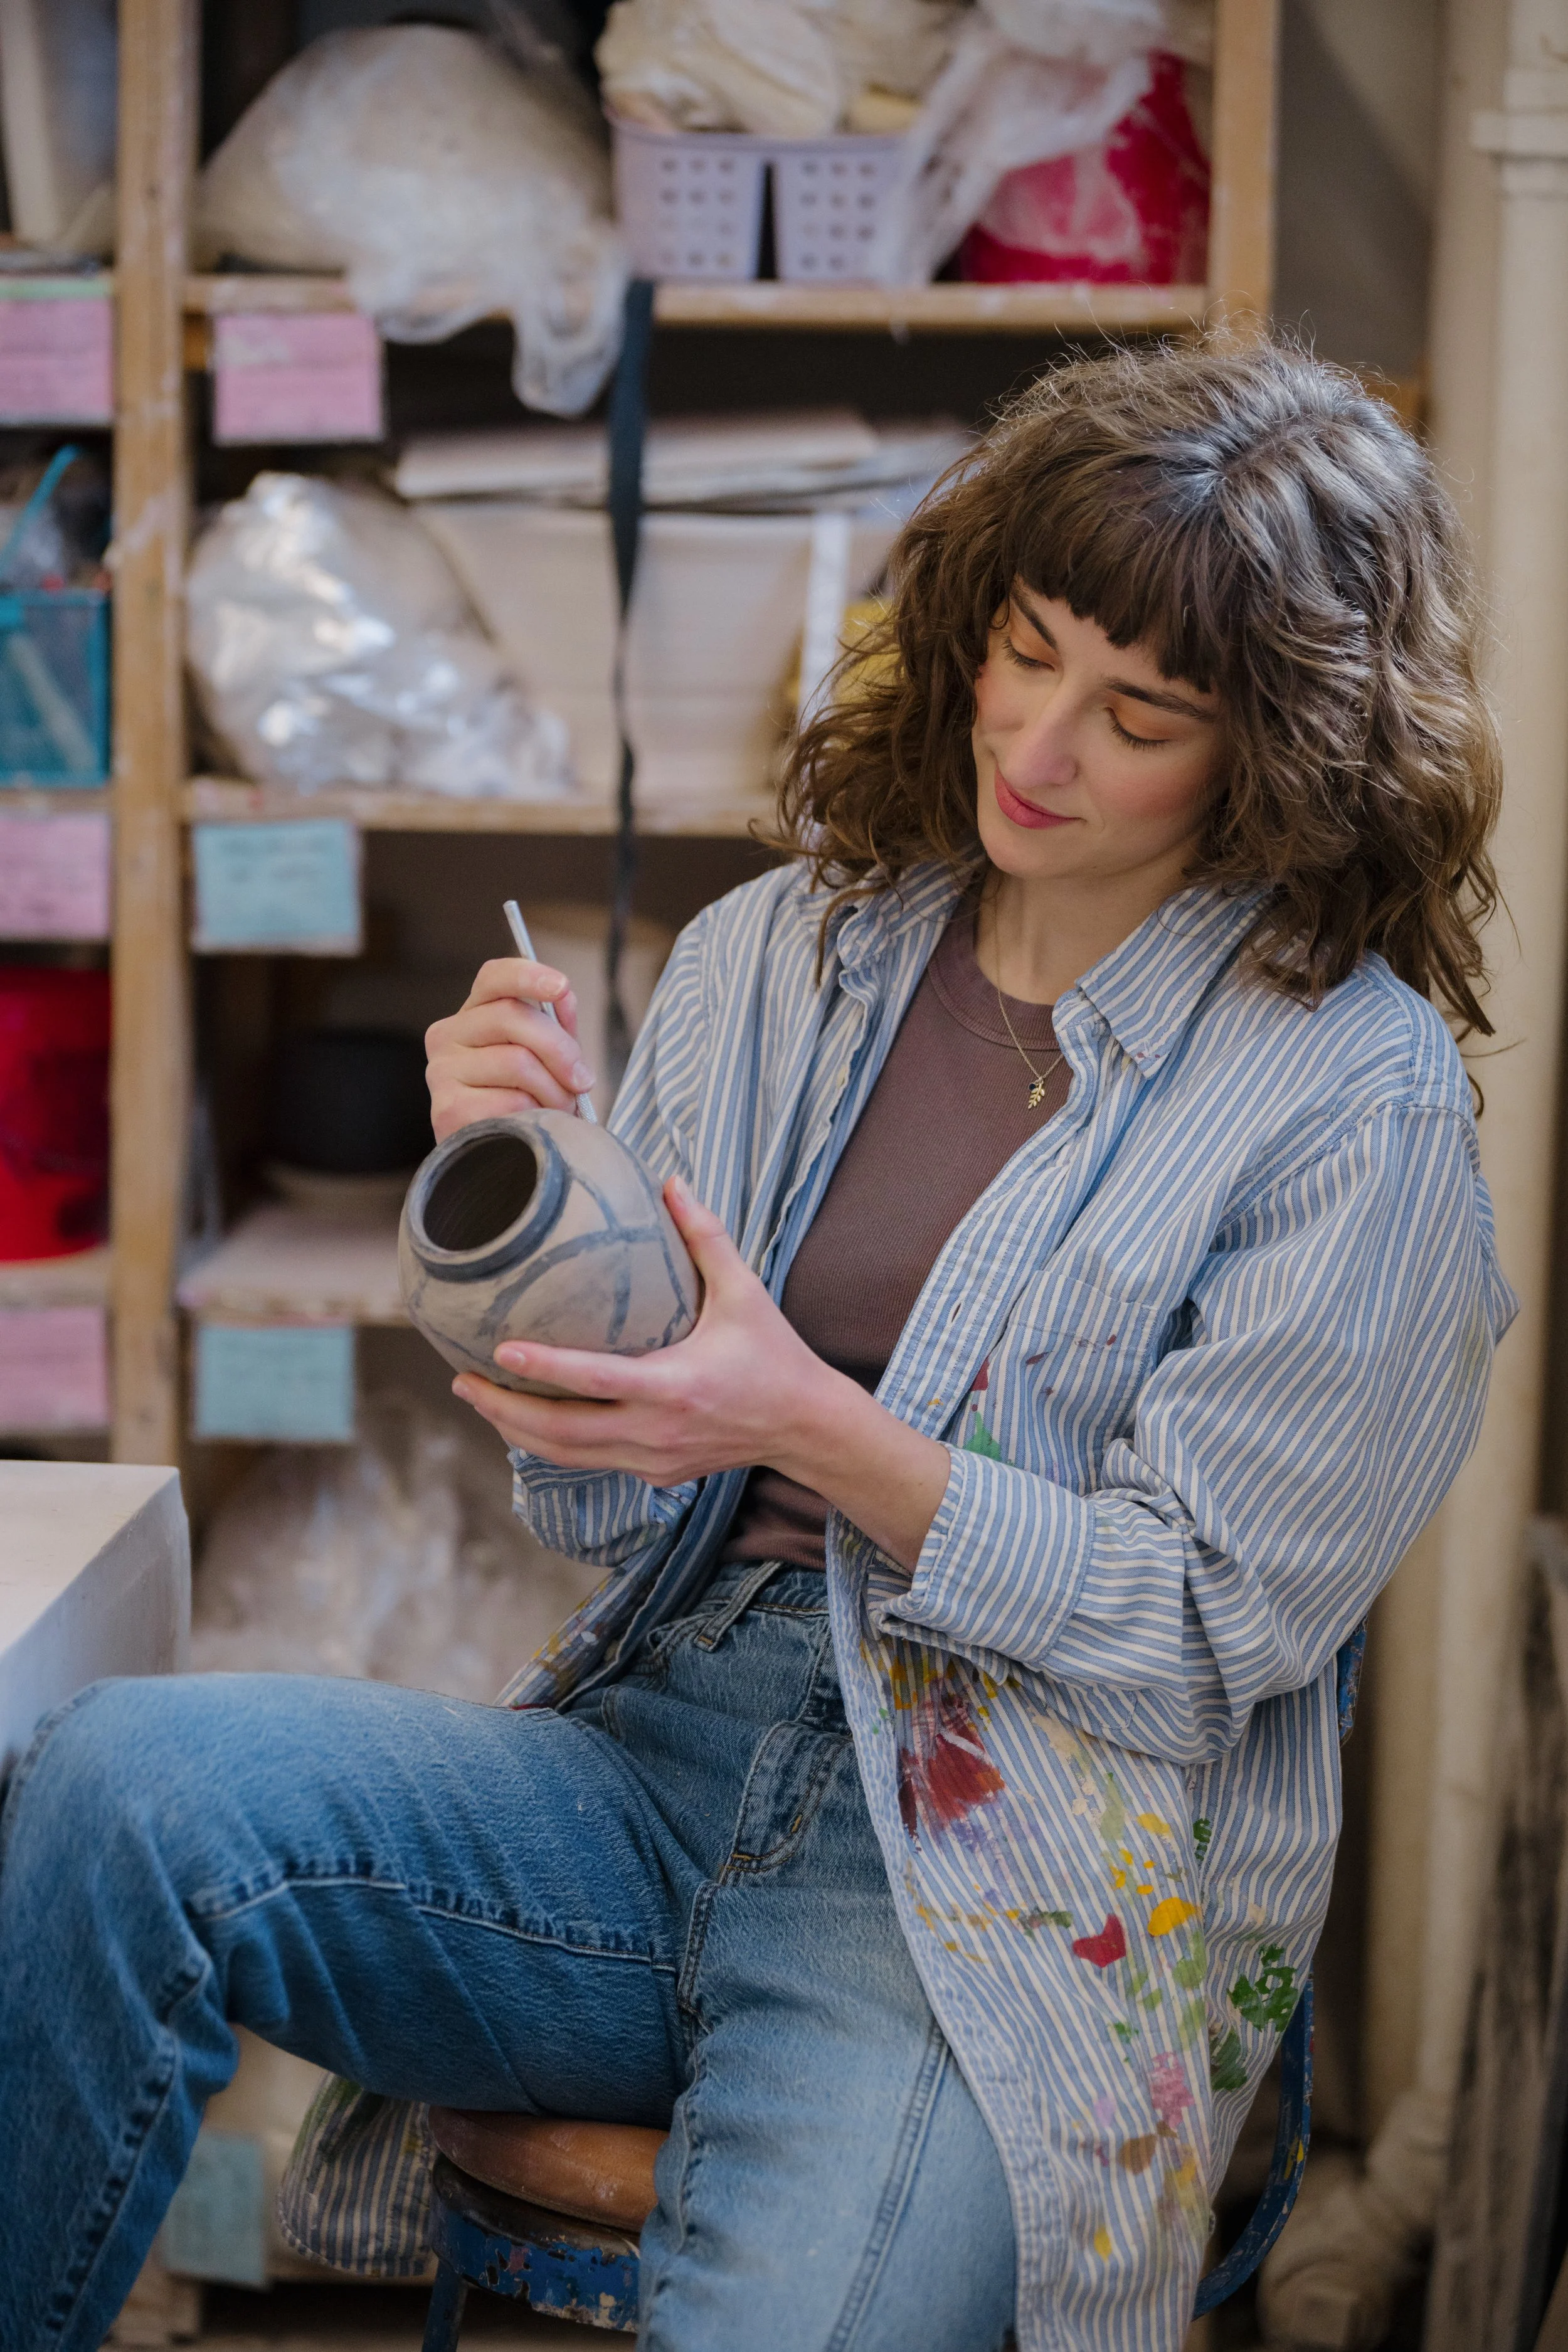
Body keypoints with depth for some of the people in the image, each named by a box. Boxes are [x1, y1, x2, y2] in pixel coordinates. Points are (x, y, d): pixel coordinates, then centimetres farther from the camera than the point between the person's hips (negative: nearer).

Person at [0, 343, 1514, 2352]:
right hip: (654, 1769, 4)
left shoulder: (1355, 1096, -4)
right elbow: (602, 1511, 10)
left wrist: (810, 1432, -19)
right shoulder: (774, 957, 9)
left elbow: (1209, 1622, -6)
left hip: (1012, 1886, -4)